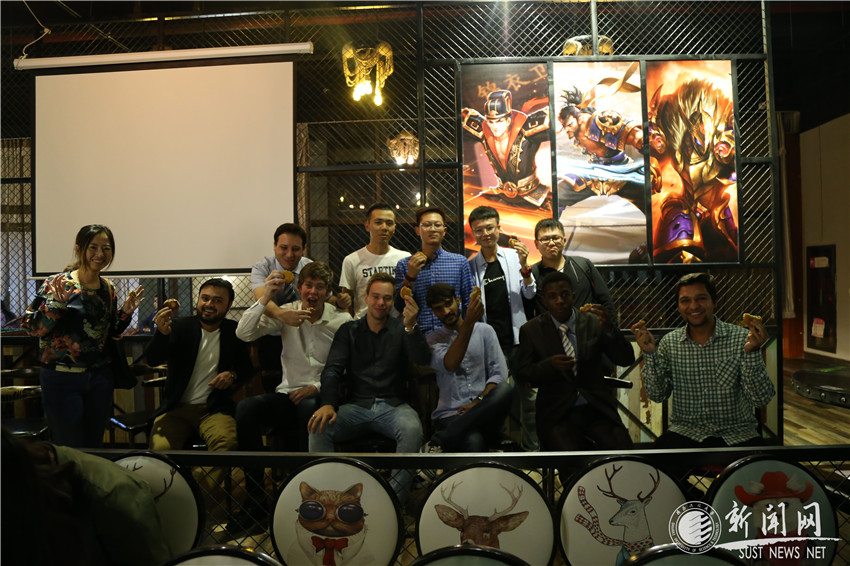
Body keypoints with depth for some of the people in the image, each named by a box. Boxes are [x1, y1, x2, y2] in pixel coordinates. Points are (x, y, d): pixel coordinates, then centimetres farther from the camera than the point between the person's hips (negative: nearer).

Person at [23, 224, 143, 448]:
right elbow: (33, 328, -11)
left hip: (99, 377, 5)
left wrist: (125, 312, 0)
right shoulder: (57, 283, -8)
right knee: (70, 448, 0)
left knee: (95, 445, 14)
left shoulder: (108, 288, 7)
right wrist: (58, 302, -23)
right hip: (62, 379, -5)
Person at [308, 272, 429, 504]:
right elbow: (332, 369, 2)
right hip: (356, 405, 2)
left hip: (393, 405, -1)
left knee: (412, 429, -33)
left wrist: (411, 327, -25)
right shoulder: (349, 331, 13)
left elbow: (422, 360, -8)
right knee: (319, 427, -25)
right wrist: (328, 403, -18)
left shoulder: (401, 329, 9)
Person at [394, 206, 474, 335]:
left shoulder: (460, 262, 8)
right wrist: (410, 277, -9)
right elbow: (399, 307, 3)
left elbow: (469, 305, 9)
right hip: (419, 336, -1)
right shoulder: (404, 265, 7)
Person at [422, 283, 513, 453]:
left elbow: (499, 373, 5)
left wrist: (478, 401, -12)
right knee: (473, 442, -41)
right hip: (451, 414, -4)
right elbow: (449, 365, -12)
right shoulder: (433, 340, 11)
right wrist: (469, 322, -19)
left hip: (484, 410, 4)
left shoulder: (484, 330, 15)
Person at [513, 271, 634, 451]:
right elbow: (522, 372, 1)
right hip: (557, 413, -2)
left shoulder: (594, 323, 5)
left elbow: (626, 360, 0)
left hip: (597, 408, 2)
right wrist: (550, 365, -18)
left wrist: (609, 330, -19)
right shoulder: (531, 330, 3)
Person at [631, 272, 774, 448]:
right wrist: (650, 353, -10)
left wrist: (751, 352, -22)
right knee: (661, 447, -28)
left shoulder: (742, 338, -4)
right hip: (686, 432, 1)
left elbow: (762, 400, -9)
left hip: (736, 435, -1)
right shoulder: (669, 342, 3)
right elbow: (657, 395, 1)